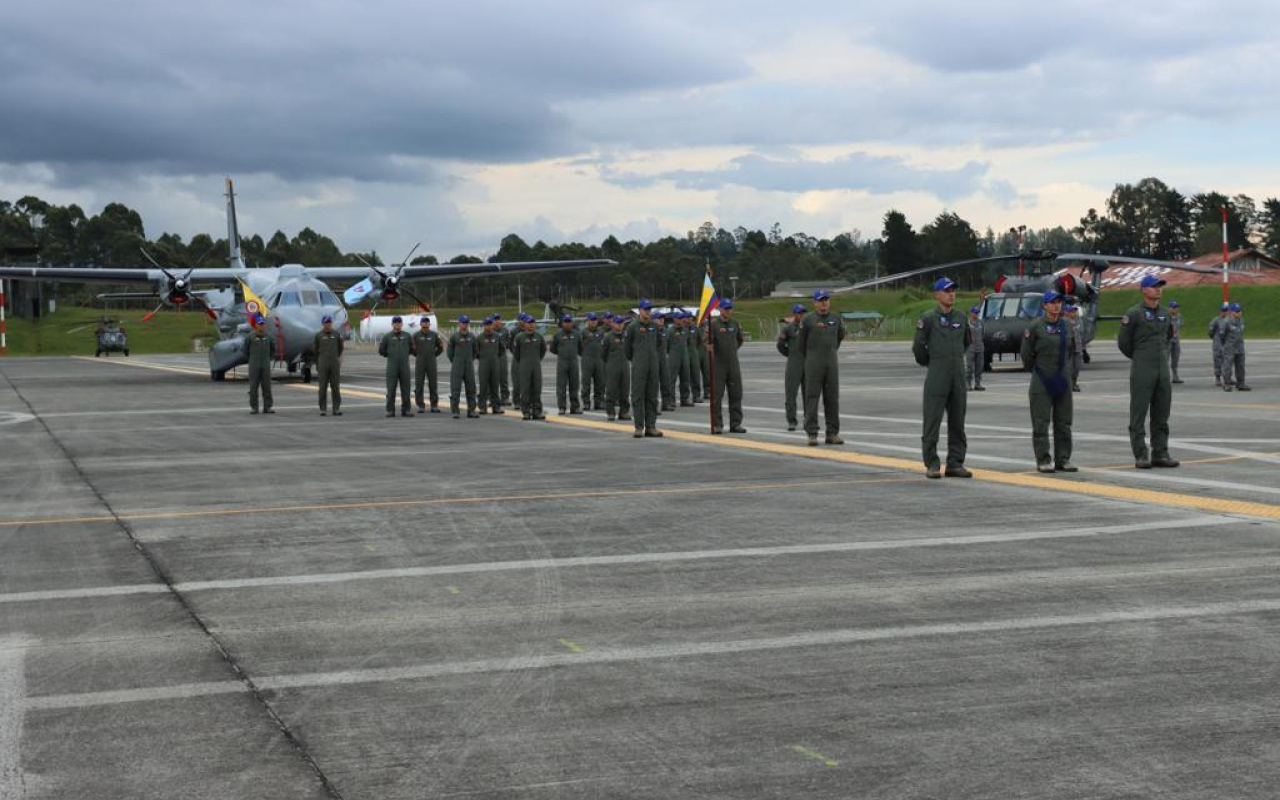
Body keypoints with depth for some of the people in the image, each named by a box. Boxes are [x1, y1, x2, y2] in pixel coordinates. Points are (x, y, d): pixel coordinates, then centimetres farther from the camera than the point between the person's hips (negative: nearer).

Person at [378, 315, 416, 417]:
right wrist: (391, 355, 9)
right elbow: (381, 350, 7)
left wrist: (404, 355, 10)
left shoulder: (407, 336, 8)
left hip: (404, 366, 2)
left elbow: (413, 349, 16)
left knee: (405, 388, 1)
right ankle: (390, 410, 2)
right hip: (392, 367, -2)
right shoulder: (387, 337, 3)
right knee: (391, 389, -3)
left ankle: (405, 410, 6)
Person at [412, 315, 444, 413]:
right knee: (419, 385, -1)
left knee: (433, 385, 1)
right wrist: (418, 355, 7)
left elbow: (440, 348, 15)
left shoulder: (434, 335, 5)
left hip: (432, 363, 1)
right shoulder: (416, 335, 1)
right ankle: (420, 406, 5)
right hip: (419, 363, -1)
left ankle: (434, 406, 8)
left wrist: (434, 355, 8)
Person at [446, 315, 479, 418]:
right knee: (455, 389, -6)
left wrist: (471, 361, 13)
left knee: (471, 389, 5)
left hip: (469, 367, 4)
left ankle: (471, 411, 10)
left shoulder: (472, 336, 8)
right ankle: (455, 411, -3)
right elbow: (449, 351, 5)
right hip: (457, 367, -4)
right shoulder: (454, 336, -2)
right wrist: (454, 362, 7)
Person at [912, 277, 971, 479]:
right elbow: (918, 347, -3)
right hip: (937, 378, -5)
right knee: (932, 420, -4)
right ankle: (931, 464, 1)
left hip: (958, 376, 5)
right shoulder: (928, 318, -6)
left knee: (957, 422, 7)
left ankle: (955, 464, 14)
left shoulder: (960, 318, 11)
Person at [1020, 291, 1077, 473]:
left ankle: (1063, 459, 13)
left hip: (1063, 380, 4)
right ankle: (1043, 460, 2)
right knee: (1041, 422, -3)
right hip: (1042, 382, -4)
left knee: (1063, 422, 7)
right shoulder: (1035, 327, -7)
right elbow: (1026, 353, 0)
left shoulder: (1067, 325, 6)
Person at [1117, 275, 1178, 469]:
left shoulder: (1165, 314, 11)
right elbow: (1123, 342, -2)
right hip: (1142, 372, -6)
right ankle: (1141, 456, -1)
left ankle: (1160, 454, 12)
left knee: (1161, 415, 7)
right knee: (1138, 414, -3)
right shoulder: (1134, 314, -7)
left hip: (1163, 370, 6)